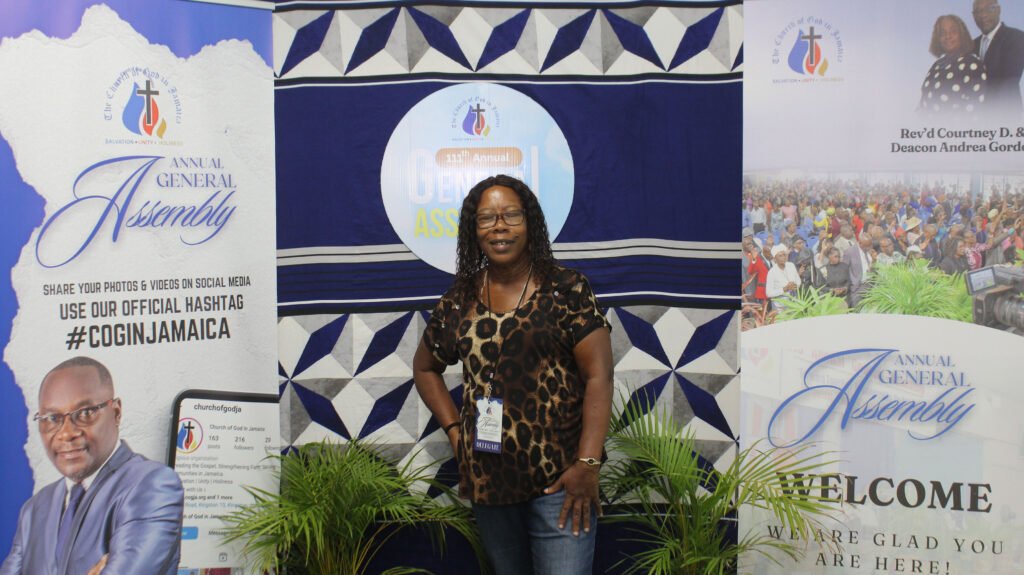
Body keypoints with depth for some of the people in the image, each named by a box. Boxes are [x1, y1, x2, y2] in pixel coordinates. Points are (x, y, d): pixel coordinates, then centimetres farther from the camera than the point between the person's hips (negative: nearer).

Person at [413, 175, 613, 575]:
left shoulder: (566, 289, -5)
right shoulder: (459, 301, 6)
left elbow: (598, 376, -10)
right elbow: (425, 367, 21)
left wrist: (588, 463, -17)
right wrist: (453, 428, 7)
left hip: (557, 480, -4)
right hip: (487, 479, 4)